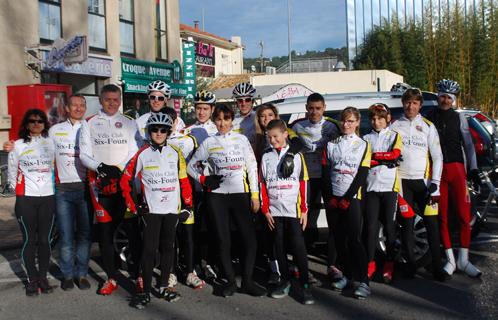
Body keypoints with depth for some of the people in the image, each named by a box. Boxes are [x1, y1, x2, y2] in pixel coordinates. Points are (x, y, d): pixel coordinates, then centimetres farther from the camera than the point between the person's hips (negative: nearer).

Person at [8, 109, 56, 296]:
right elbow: (12, 174, 9)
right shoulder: (18, 145, 4)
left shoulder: (50, 143, 9)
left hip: (47, 198, 2)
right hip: (25, 199, -1)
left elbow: (56, 167, 12)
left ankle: (43, 278, 15)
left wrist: (53, 187, 5)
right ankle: (32, 279, 11)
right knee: (29, 240, 1)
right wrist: (17, 190, 6)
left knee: (44, 239, 5)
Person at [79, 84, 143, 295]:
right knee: (105, 232, 5)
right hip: (100, 183, 1)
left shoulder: (129, 123, 11)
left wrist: (119, 170, -13)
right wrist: (101, 167, -15)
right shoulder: (89, 124, 10)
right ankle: (111, 278, 15)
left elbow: (135, 154, 2)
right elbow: (84, 155, 3)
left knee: (132, 228, -4)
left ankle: (138, 274, 6)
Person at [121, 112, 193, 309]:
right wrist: (133, 205, 0)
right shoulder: (142, 154, 0)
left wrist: (188, 204, 5)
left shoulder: (176, 154, 6)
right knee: (149, 250, -5)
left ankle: (164, 286, 22)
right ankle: (145, 292, 2)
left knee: (168, 247, 10)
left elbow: (184, 180, 10)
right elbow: (125, 180, 4)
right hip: (151, 210, -3)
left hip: (172, 209, 3)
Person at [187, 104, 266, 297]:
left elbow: (252, 167, 7)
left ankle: (247, 281, 8)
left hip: (240, 194, 0)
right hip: (217, 196, 0)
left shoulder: (242, 140, 7)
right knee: (224, 241, 3)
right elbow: (191, 165, 13)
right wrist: (204, 180, -3)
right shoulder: (209, 143, 7)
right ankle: (230, 281, 17)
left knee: (250, 239, -6)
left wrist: (255, 194, 2)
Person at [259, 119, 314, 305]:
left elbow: (303, 183, 1)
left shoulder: (296, 155, 3)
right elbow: (262, 185, 7)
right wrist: (265, 210, 1)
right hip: (274, 211, 3)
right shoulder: (266, 157, 8)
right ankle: (285, 281, 20)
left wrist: (304, 210, -3)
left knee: (298, 246, -5)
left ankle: (304, 285, 0)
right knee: (279, 247, 8)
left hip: (293, 210, -3)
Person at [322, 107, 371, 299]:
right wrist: (330, 197, -5)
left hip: (352, 198, -3)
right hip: (332, 199, 3)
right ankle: (342, 275, 16)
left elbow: (362, 175, -4)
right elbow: (325, 173, 6)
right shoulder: (331, 145, 11)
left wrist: (347, 198, -10)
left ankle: (363, 281, -10)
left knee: (354, 239, -10)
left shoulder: (363, 145, 4)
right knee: (337, 238, 5)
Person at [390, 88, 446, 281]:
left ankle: (437, 266, 2)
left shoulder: (428, 126, 7)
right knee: (406, 223, 3)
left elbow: (437, 156, 4)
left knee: (431, 223, -4)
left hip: (423, 180, 0)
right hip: (402, 180, 0)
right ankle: (410, 264, 12)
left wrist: (435, 183, -4)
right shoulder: (395, 126, 7)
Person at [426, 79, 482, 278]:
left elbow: (468, 144, 12)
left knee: (464, 215, -4)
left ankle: (463, 260, 6)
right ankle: (450, 260, 11)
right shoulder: (429, 118, 6)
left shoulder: (459, 118, 9)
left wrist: (473, 168, 6)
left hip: (456, 168, 1)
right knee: (442, 216, 2)